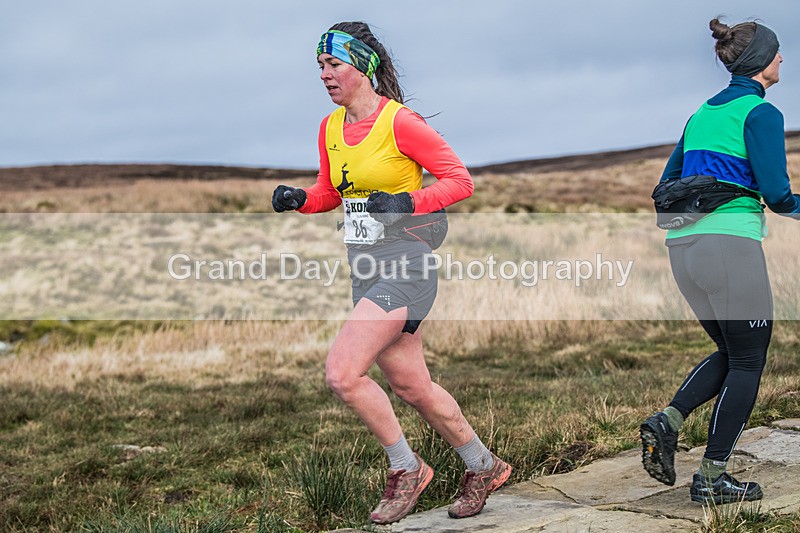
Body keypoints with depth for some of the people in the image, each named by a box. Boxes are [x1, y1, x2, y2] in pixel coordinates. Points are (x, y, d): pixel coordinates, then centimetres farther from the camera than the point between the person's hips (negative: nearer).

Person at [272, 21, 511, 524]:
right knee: (411, 386, 13)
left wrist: (408, 202, -23)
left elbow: (461, 180, -9)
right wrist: (299, 199, 1)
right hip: (365, 271, 8)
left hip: (405, 265, -8)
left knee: (342, 372, -17)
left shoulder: (400, 122, -13)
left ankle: (407, 468, 3)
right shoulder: (330, 128, 9)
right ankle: (484, 466, 32)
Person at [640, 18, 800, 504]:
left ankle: (668, 422, 0)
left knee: (730, 354, 20)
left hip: (682, 246, 8)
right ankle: (712, 477, 6)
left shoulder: (703, 113, 18)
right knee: (748, 362, 5)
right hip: (731, 244, -8)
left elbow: (666, 187, 19)